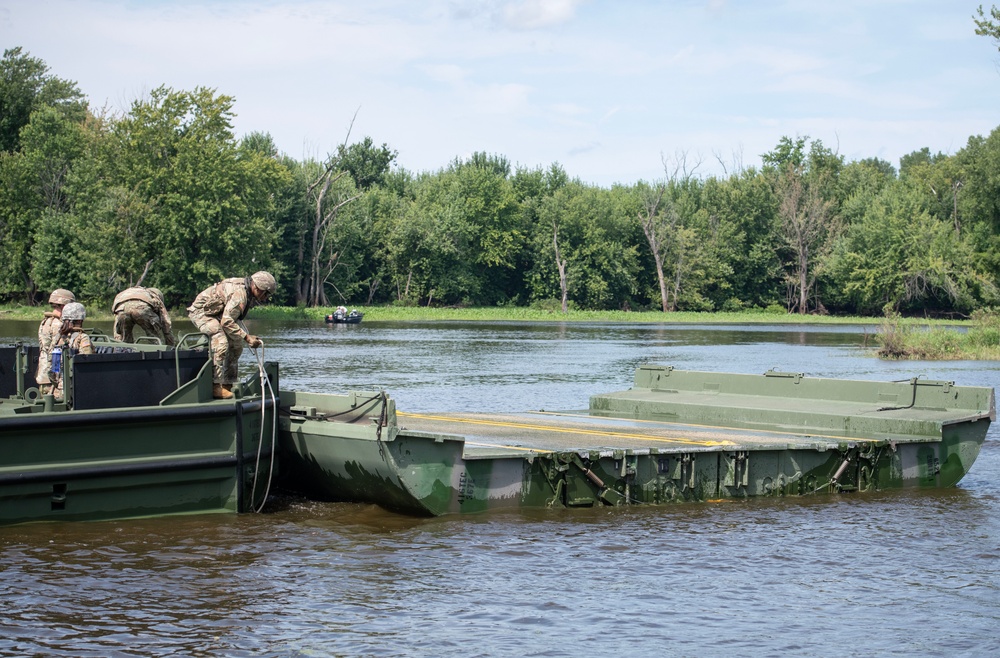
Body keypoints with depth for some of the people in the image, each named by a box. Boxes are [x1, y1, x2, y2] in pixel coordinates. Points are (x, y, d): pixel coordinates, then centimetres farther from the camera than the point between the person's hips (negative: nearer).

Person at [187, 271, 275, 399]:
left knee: (236, 345, 7)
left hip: (215, 313, 11)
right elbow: (226, 322, -33)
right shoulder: (240, 293, -29)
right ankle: (215, 386, -27)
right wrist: (246, 337, -33)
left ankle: (227, 385, 10)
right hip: (200, 311, -11)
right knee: (221, 343, -27)